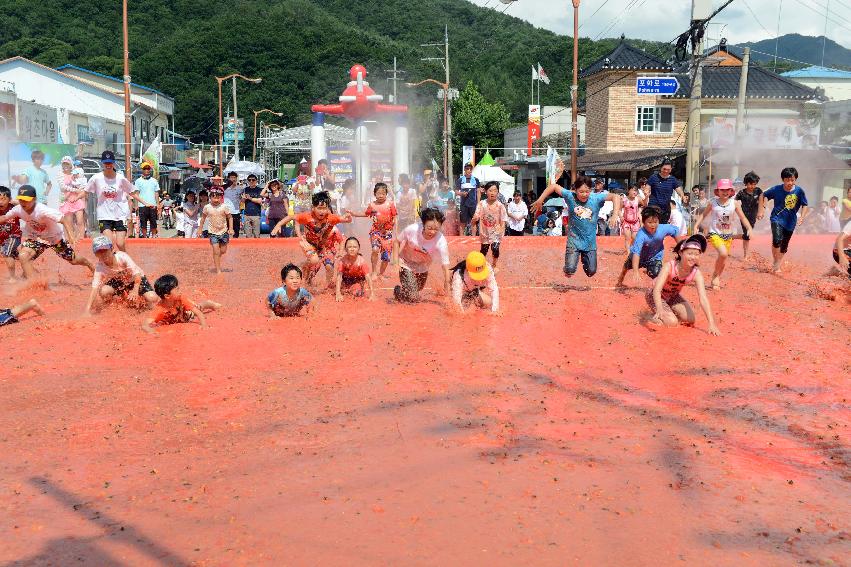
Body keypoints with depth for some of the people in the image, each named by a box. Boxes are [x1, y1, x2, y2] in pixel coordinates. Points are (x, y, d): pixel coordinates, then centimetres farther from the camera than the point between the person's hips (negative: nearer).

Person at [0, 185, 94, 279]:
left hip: (56, 236, -4)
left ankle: (89, 264, 45)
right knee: (23, 256, -20)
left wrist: (71, 236, -54)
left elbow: (64, 220, -41)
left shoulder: (43, 210, -37)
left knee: (73, 260, 10)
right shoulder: (18, 210, -20)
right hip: (37, 237, 4)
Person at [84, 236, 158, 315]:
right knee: (103, 292, -27)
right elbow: (94, 288, -29)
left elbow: (137, 274, -29)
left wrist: (135, 291, -43)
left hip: (137, 279, -2)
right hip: (118, 282, 2)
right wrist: (87, 309, -38)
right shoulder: (99, 267, -22)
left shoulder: (122, 256, -29)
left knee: (152, 298, -24)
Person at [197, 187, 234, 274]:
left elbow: (230, 218, -1)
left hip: (223, 231, 1)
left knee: (223, 251, 10)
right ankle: (218, 270, -2)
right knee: (216, 252, -7)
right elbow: (203, 218, 8)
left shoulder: (224, 207, -9)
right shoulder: (207, 207, -5)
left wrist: (231, 229, -10)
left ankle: (215, 261, 42)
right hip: (213, 232, -1)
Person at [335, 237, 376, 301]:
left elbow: (368, 277, -27)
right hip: (346, 280, 2)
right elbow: (339, 276, -23)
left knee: (358, 294, -24)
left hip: (358, 281, -2)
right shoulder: (342, 260, -23)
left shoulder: (362, 261, -26)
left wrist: (372, 294, -34)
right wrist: (338, 293, -32)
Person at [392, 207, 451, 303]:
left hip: (422, 268, 3)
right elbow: (397, 242, -11)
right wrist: (396, 261, -17)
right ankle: (397, 290, 18)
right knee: (412, 298, -12)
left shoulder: (441, 242, -32)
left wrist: (447, 285, -32)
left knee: (417, 290, 19)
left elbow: (445, 266, -28)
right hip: (406, 264, -2)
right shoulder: (412, 229, -31)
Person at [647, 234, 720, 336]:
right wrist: (659, 310, -61)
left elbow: (703, 298, -27)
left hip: (673, 296, 5)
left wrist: (711, 323, -37)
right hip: (657, 296, -5)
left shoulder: (696, 273, -22)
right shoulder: (669, 267, -34)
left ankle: (671, 312, 16)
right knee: (671, 322, -24)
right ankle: (655, 317, 6)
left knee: (690, 320, -10)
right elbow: (657, 290, -43)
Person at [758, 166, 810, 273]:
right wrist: (761, 209, -3)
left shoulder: (799, 191, -11)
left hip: (790, 222, 2)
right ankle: (775, 262, -5)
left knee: (784, 246, 12)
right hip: (777, 219, -2)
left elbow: (805, 206, -3)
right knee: (777, 240, -26)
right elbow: (763, 195, 3)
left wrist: (802, 217, -19)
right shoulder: (776, 189, -13)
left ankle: (777, 265, 31)